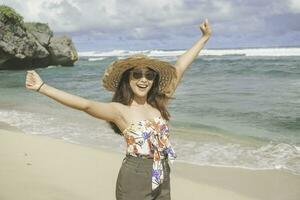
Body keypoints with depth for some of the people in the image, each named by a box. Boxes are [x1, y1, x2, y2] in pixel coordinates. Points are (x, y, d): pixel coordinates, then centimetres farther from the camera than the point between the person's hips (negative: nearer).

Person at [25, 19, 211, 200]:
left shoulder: (159, 104, 4)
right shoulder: (119, 110, -10)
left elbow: (178, 69, 8)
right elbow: (85, 104, -23)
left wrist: (205, 38, 17)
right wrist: (42, 87, -32)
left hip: (162, 181, 5)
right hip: (135, 181, -5)